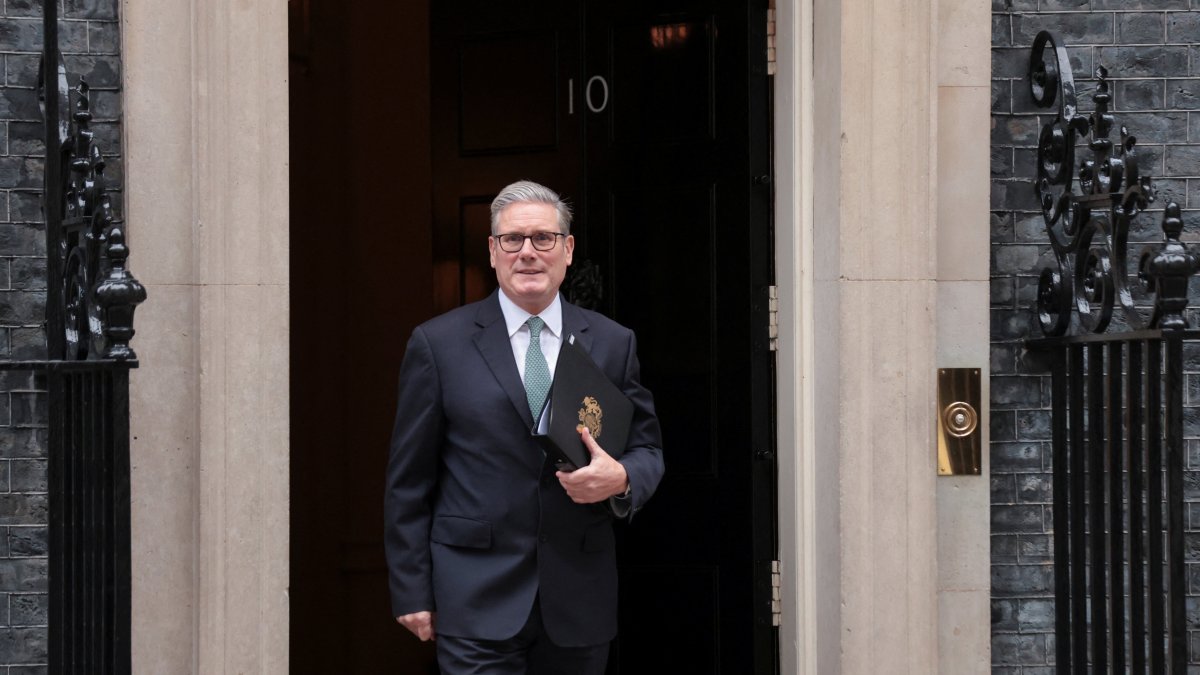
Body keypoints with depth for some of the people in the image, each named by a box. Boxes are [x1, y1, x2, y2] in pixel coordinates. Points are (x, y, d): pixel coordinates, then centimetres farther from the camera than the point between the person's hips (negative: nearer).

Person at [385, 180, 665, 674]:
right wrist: (412, 593, -2)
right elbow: (408, 480, 3)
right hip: (476, 600, -3)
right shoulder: (438, 343, 2)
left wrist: (621, 479, -11)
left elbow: (647, 449, 14)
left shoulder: (613, 344, 9)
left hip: (579, 599, 3)